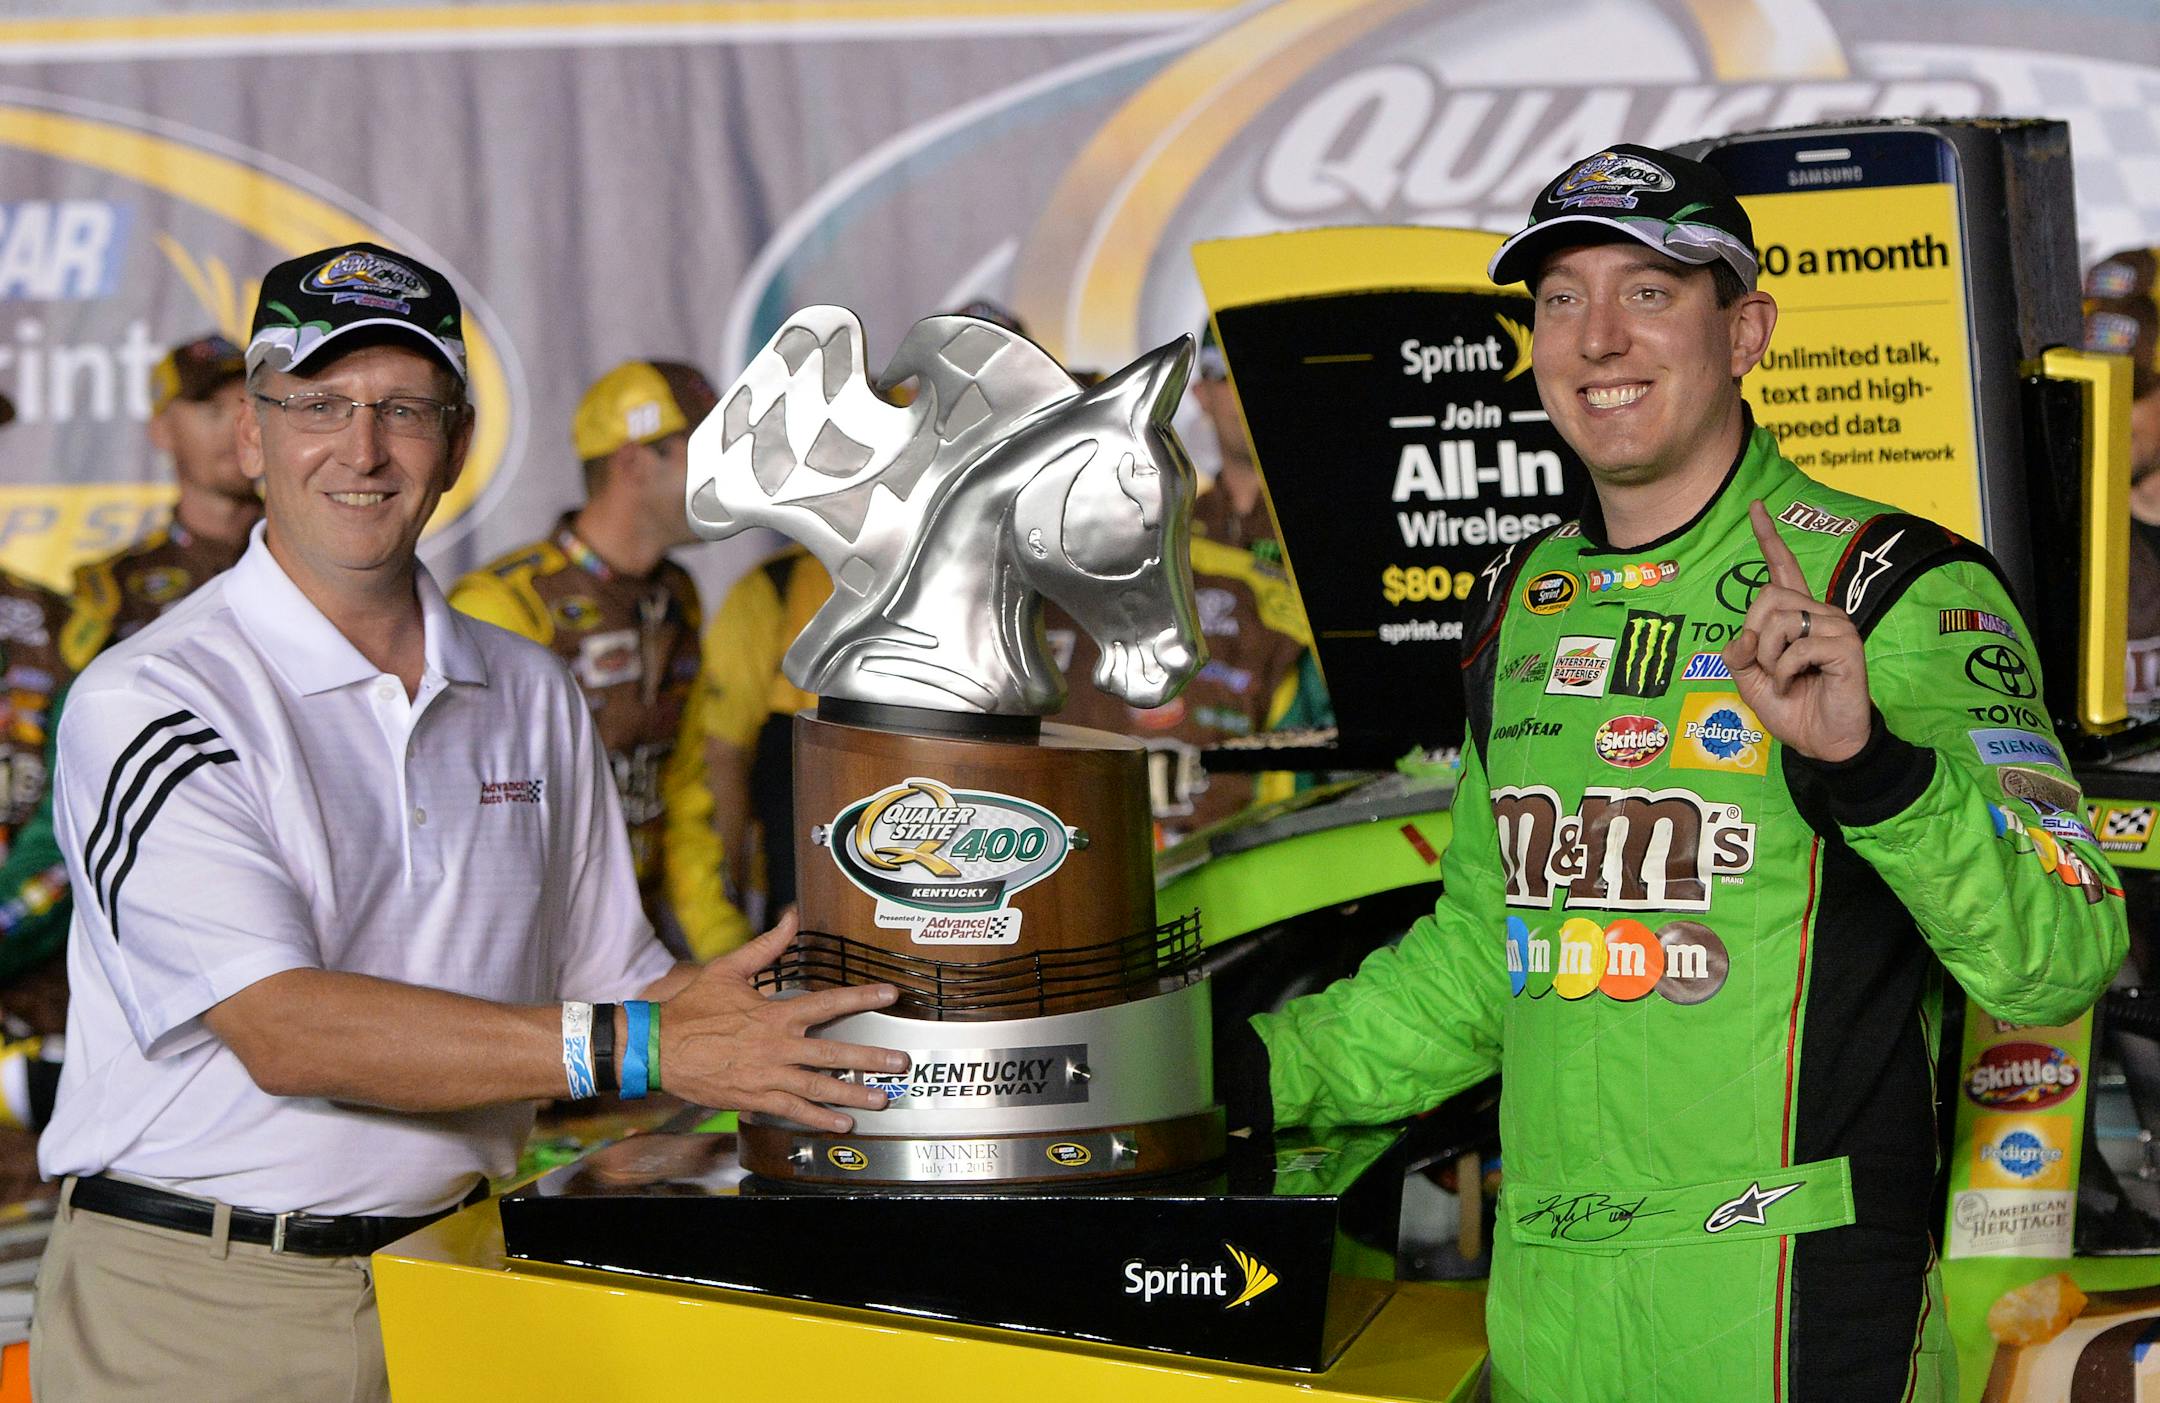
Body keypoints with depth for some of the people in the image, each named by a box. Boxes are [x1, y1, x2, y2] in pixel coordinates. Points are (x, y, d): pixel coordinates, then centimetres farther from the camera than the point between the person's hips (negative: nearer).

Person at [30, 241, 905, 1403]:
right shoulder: (147, 705, -10)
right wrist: (636, 1047, -24)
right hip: (197, 1309, -5)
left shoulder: (531, 697, 11)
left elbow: (606, 981, 16)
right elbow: (284, 1031, -20)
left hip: (450, 1278, 5)